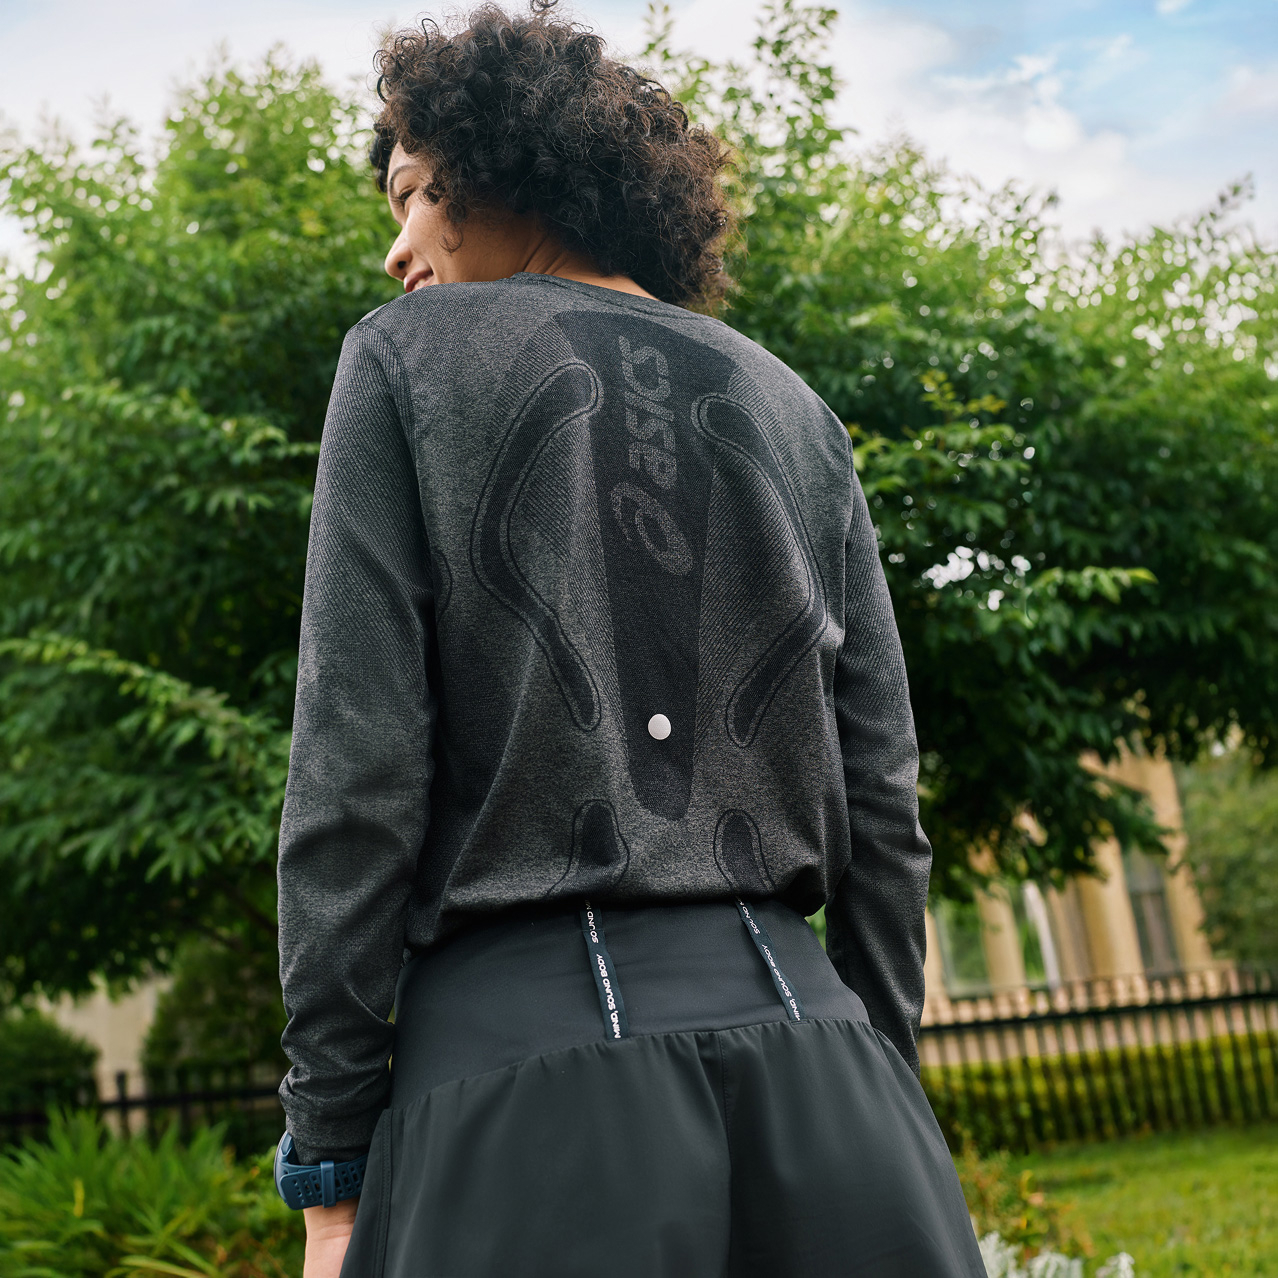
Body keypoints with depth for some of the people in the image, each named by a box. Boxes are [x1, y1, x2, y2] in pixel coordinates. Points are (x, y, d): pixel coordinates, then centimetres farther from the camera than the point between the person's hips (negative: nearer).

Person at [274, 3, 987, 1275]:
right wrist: (876, 1099, 16)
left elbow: (356, 768, -5)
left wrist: (330, 1166, -2)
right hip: (800, 1034, 4)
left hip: (521, 1041, -3)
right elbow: (880, 793, 10)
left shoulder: (403, 360, 5)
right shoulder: (794, 408, 15)